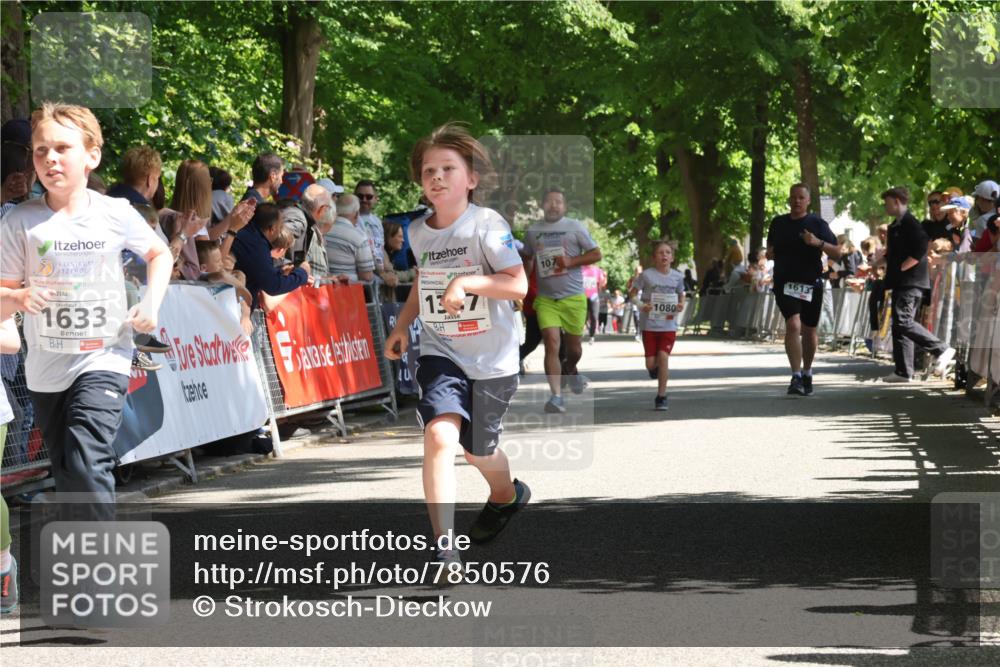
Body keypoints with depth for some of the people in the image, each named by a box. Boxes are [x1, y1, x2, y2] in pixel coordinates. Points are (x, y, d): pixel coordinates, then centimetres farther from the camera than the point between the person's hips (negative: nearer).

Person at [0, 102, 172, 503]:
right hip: (46, 365, 3)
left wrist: (152, 304, 0)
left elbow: (159, 254, 15)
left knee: (87, 462, -20)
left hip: (103, 359, -3)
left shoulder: (117, 214, -4)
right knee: (66, 476, 13)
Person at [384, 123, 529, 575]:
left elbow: (518, 284, -20)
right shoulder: (418, 232, 4)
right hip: (439, 352, 3)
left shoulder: (486, 224, -14)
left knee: (478, 448, 14)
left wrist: (467, 282, -31)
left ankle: (506, 494, 52)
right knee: (439, 435, -21)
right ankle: (444, 548, -22)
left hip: (491, 358, -3)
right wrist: (402, 325, 17)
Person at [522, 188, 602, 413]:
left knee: (574, 347, 10)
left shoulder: (575, 227, -1)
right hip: (545, 299, 1)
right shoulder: (533, 230, 7)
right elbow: (527, 259, 22)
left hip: (573, 298, 0)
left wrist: (570, 261, -14)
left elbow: (596, 254, -1)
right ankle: (556, 396, -20)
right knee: (551, 343, -17)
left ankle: (570, 370, 46)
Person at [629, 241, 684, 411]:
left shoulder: (677, 277, 2)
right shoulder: (646, 275, -7)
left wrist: (681, 305, -5)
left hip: (668, 325, 1)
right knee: (651, 363, 2)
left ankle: (661, 396, -2)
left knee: (663, 357, -13)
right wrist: (641, 306, -19)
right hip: (649, 324, -1)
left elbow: (681, 294, 17)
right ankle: (654, 369, 42)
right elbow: (632, 294, -1)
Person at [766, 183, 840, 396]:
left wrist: (818, 243, -21)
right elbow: (771, 249, 24)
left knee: (809, 330, 11)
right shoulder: (778, 223, 8)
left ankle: (807, 373, 31)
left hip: (811, 284, 0)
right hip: (785, 283, 0)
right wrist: (770, 253, 0)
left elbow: (837, 253, -4)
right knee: (793, 325, -19)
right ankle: (796, 377, -23)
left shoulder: (817, 224, 0)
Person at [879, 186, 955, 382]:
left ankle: (941, 350, -16)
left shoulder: (909, 223, -11)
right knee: (899, 325, 8)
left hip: (911, 283, -10)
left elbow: (920, 249, -22)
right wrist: (887, 265, 14)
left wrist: (900, 268, -17)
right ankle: (903, 371, 9)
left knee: (904, 321, -19)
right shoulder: (896, 225, 19)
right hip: (900, 283, 10)